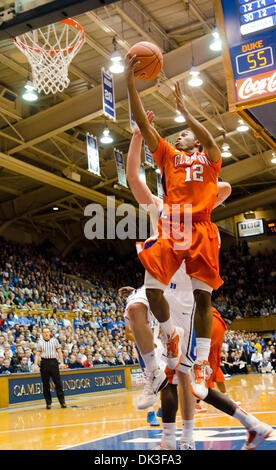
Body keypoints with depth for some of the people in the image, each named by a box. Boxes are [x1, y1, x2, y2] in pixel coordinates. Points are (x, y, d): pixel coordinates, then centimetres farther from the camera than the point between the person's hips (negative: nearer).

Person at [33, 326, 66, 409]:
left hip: (53, 362, -1)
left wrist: (62, 362, -1)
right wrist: (35, 365, -5)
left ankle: (62, 402, 3)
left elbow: (59, 352, 8)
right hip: (44, 363, 1)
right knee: (45, 384, 4)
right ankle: (48, 403, 13)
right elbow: (37, 354, 6)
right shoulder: (40, 342, 8)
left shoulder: (54, 340, 8)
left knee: (58, 383, -2)